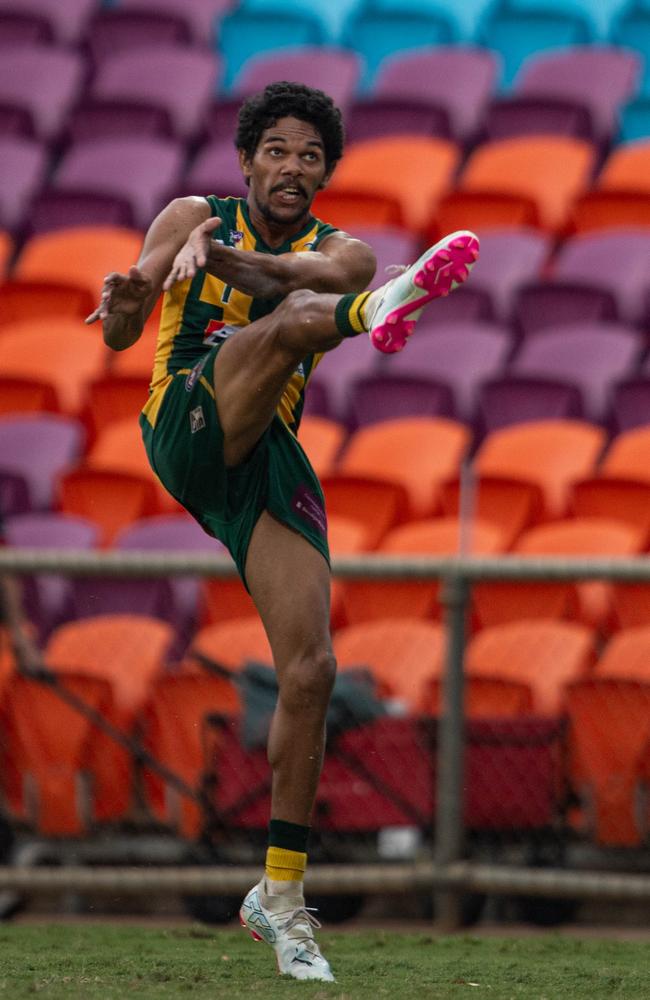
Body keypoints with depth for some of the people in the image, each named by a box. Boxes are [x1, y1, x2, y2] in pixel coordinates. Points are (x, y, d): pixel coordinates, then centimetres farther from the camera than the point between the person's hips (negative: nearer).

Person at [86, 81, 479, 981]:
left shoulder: (342, 253, 14)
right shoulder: (194, 216, 14)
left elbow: (294, 276, -12)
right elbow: (120, 334, 5)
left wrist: (215, 254, -33)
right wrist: (125, 305, -21)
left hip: (269, 464, 3)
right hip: (186, 425, -3)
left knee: (310, 669, -7)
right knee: (296, 318, -29)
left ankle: (281, 891, 3)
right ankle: (375, 313, -68)